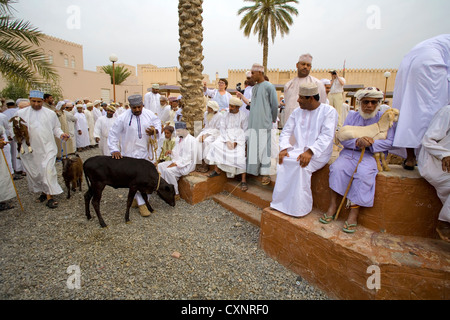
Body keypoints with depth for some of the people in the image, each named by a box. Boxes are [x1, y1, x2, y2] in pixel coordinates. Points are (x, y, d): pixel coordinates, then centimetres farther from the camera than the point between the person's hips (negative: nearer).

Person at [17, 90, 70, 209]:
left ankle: (50, 196, -6)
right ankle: (43, 192, 28)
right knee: (34, 172, 10)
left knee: (48, 170, -11)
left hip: (47, 147, -2)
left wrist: (61, 134, -7)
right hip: (30, 148, 2)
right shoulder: (21, 113, 7)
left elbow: (56, 127, 13)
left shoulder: (51, 113, 6)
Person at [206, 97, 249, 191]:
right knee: (216, 145, -23)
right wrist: (227, 141, -14)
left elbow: (245, 131, -4)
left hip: (239, 137, -3)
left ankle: (244, 180, -22)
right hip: (227, 136, 4)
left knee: (240, 154, -27)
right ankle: (217, 170, -17)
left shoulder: (244, 116, 1)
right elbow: (223, 128, 4)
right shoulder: (226, 115, 12)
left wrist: (236, 142, -17)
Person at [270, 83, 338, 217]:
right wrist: (284, 148, -9)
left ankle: (301, 208, -17)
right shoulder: (297, 112, 13)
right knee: (283, 161, -24)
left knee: (301, 165, -32)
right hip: (298, 149, 5)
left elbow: (327, 136, -15)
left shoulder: (329, 111, -3)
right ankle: (282, 203, -14)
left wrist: (310, 152, -29)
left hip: (318, 153, -4)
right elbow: (286, 131, 11)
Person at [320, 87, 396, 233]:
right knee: (337, 168, -27)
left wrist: (370, 143, -19)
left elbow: (389, 142, -2)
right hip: (350, 152, 2)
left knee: (363, 174, -32)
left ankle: (354, 212, -24)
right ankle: (333, 204, -19)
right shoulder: (352, 116, 13)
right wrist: (357, 142, -17)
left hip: (371, 155, -2)